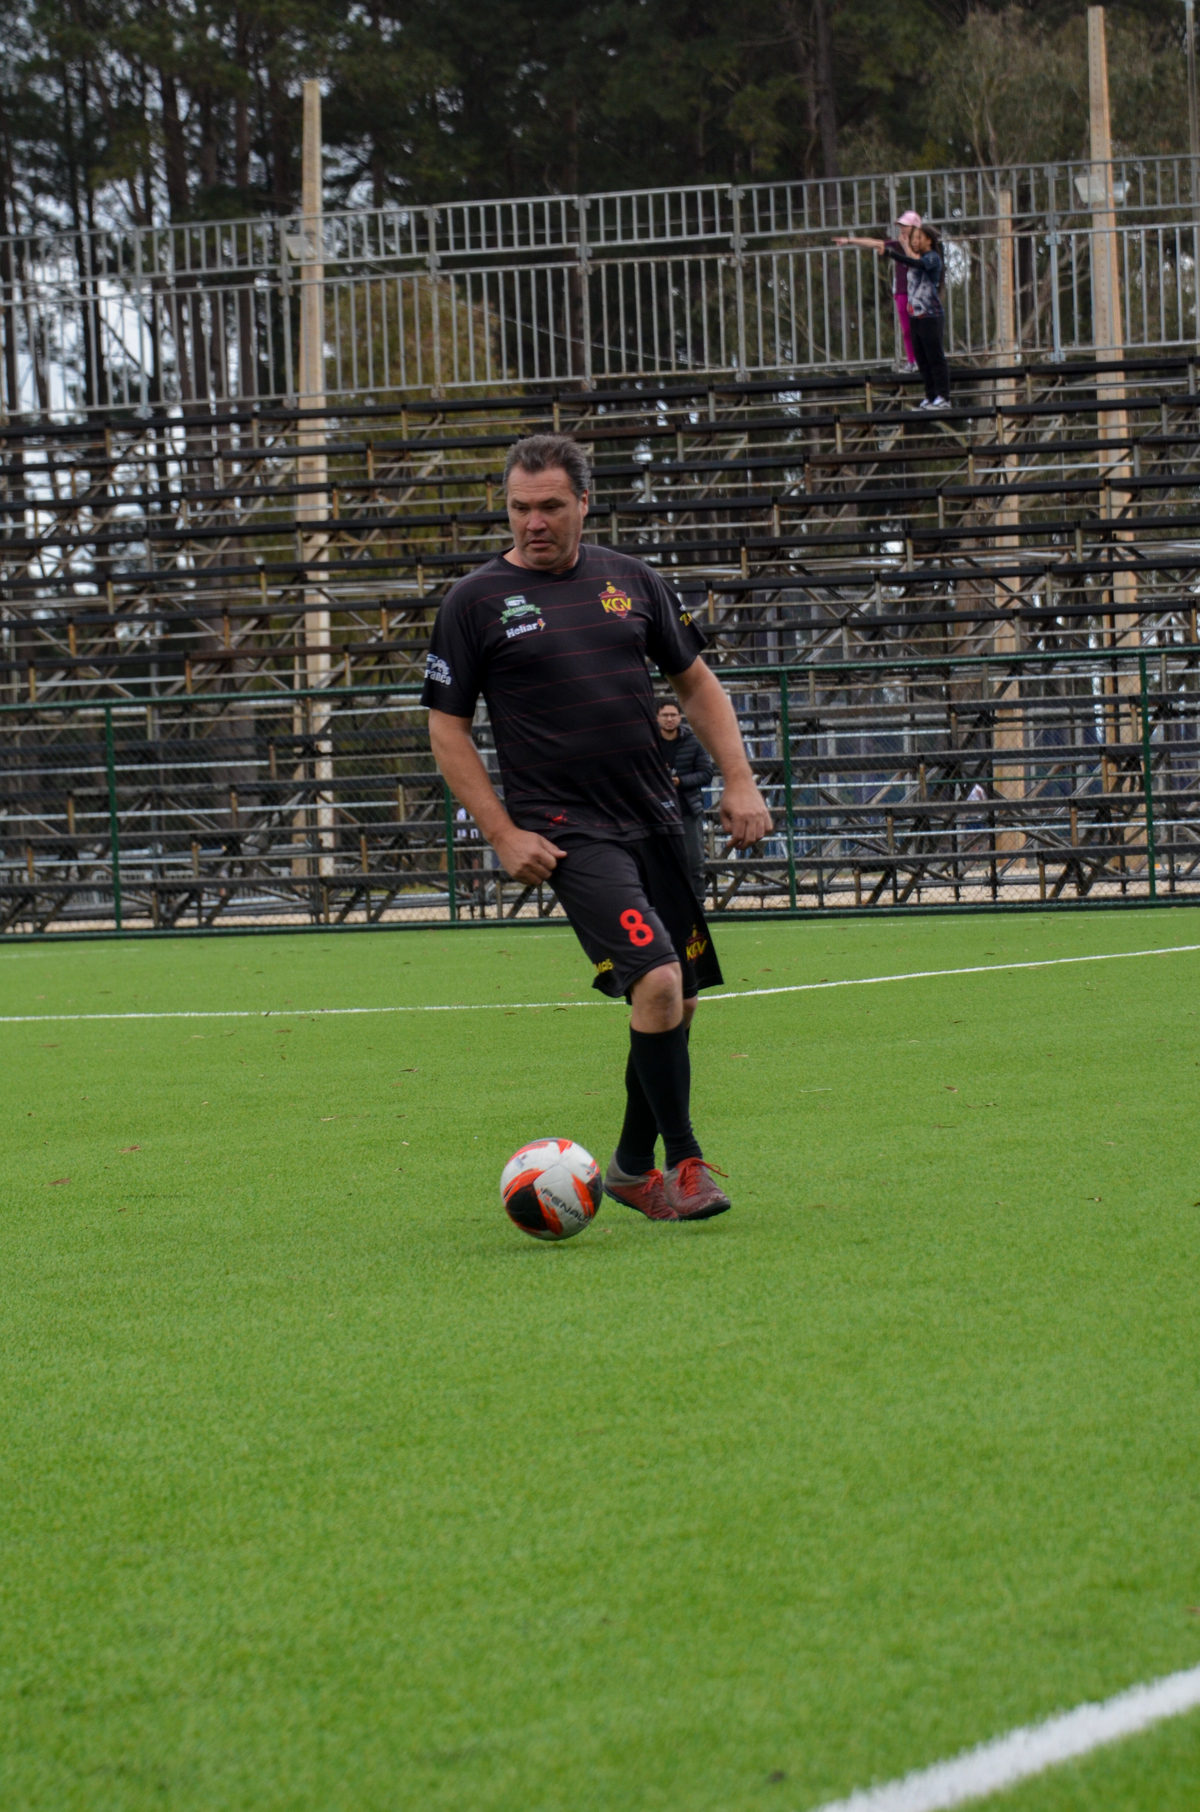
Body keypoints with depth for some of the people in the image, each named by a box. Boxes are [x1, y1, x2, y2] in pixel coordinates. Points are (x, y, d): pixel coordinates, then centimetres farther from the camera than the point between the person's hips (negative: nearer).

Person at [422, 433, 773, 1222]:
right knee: (657, 981, -20)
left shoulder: (631, 581, 10)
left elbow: (697, 683, 17)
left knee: (681, 1001, 8)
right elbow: (447, 729, 2)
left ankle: (633, 1167, 25)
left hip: (657, 822, 5)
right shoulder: (476, 601, -1)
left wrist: (740, 781, 5)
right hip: (567, 832, -5)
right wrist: (504, 834, -7)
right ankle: (688, 1163, -9)